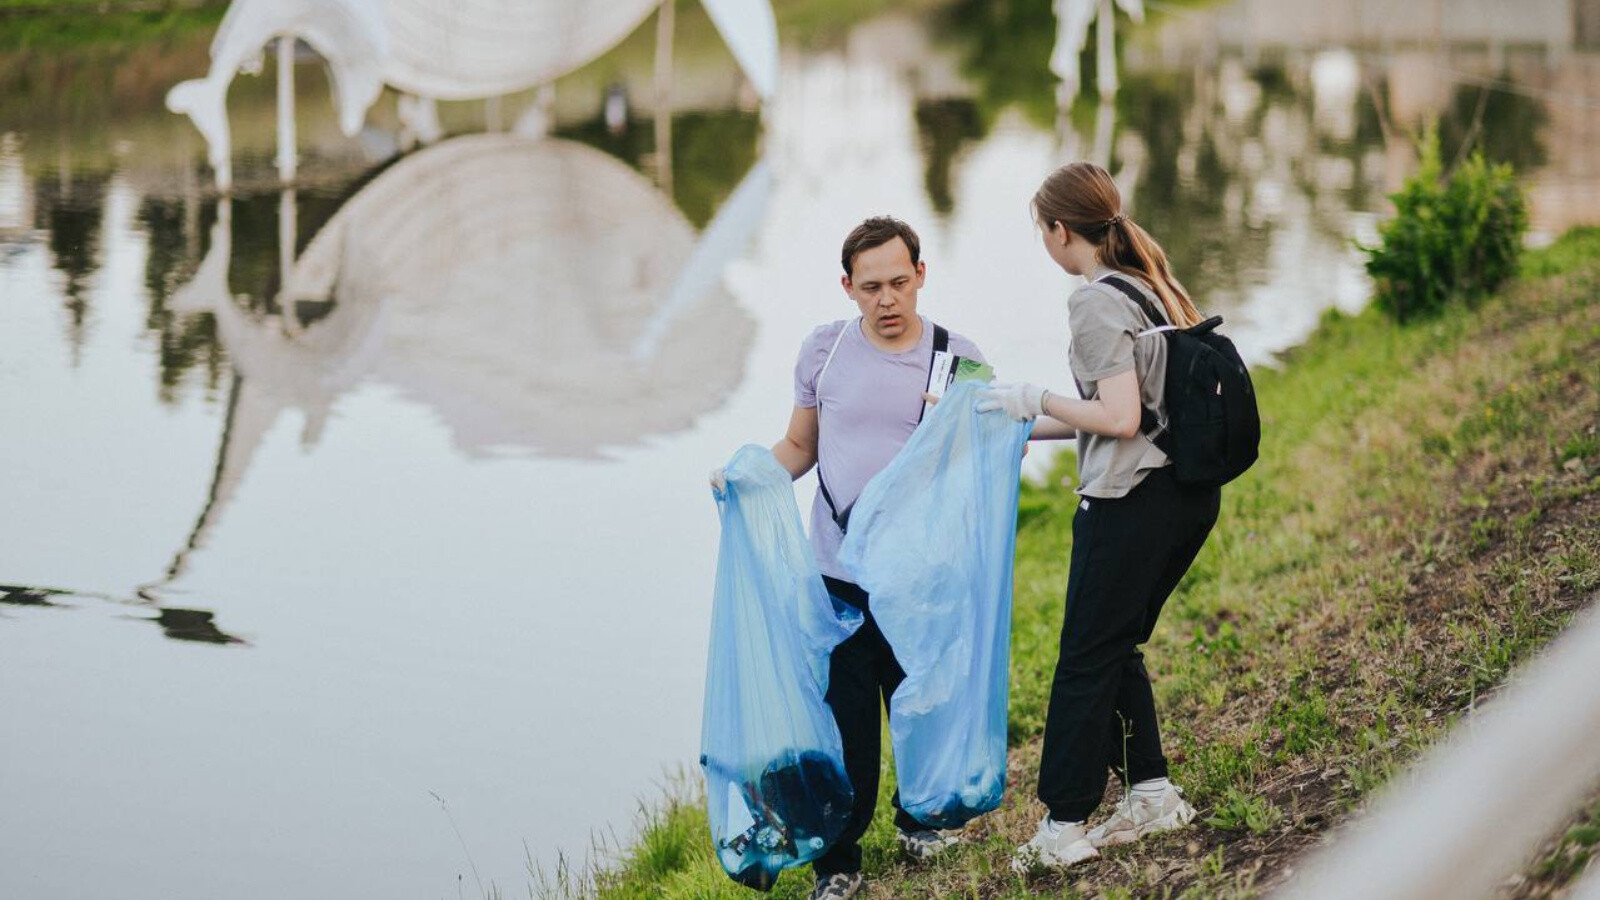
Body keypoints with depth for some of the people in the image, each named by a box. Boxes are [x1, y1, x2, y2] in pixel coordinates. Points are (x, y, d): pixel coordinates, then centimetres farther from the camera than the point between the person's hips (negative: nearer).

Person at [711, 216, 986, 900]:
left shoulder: (960, 359, 1)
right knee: (845, 721, -2)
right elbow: (800, 447, 14)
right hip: (841, 576, 0)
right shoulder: (824, 350, 4)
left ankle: (918, 819, 37)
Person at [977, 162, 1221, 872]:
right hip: (1190, 489, 9)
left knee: (1087, 659, 0)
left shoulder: (1097, 303, -15)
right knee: (1118, 648, 19)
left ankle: (1063, 826, 6)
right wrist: (1026, 429, 20)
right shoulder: (1150, 284, 13)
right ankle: (1151, 794, 20)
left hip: (1131, 500, -9)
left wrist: (1035, 399, -8)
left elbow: (1119, 418, -21)